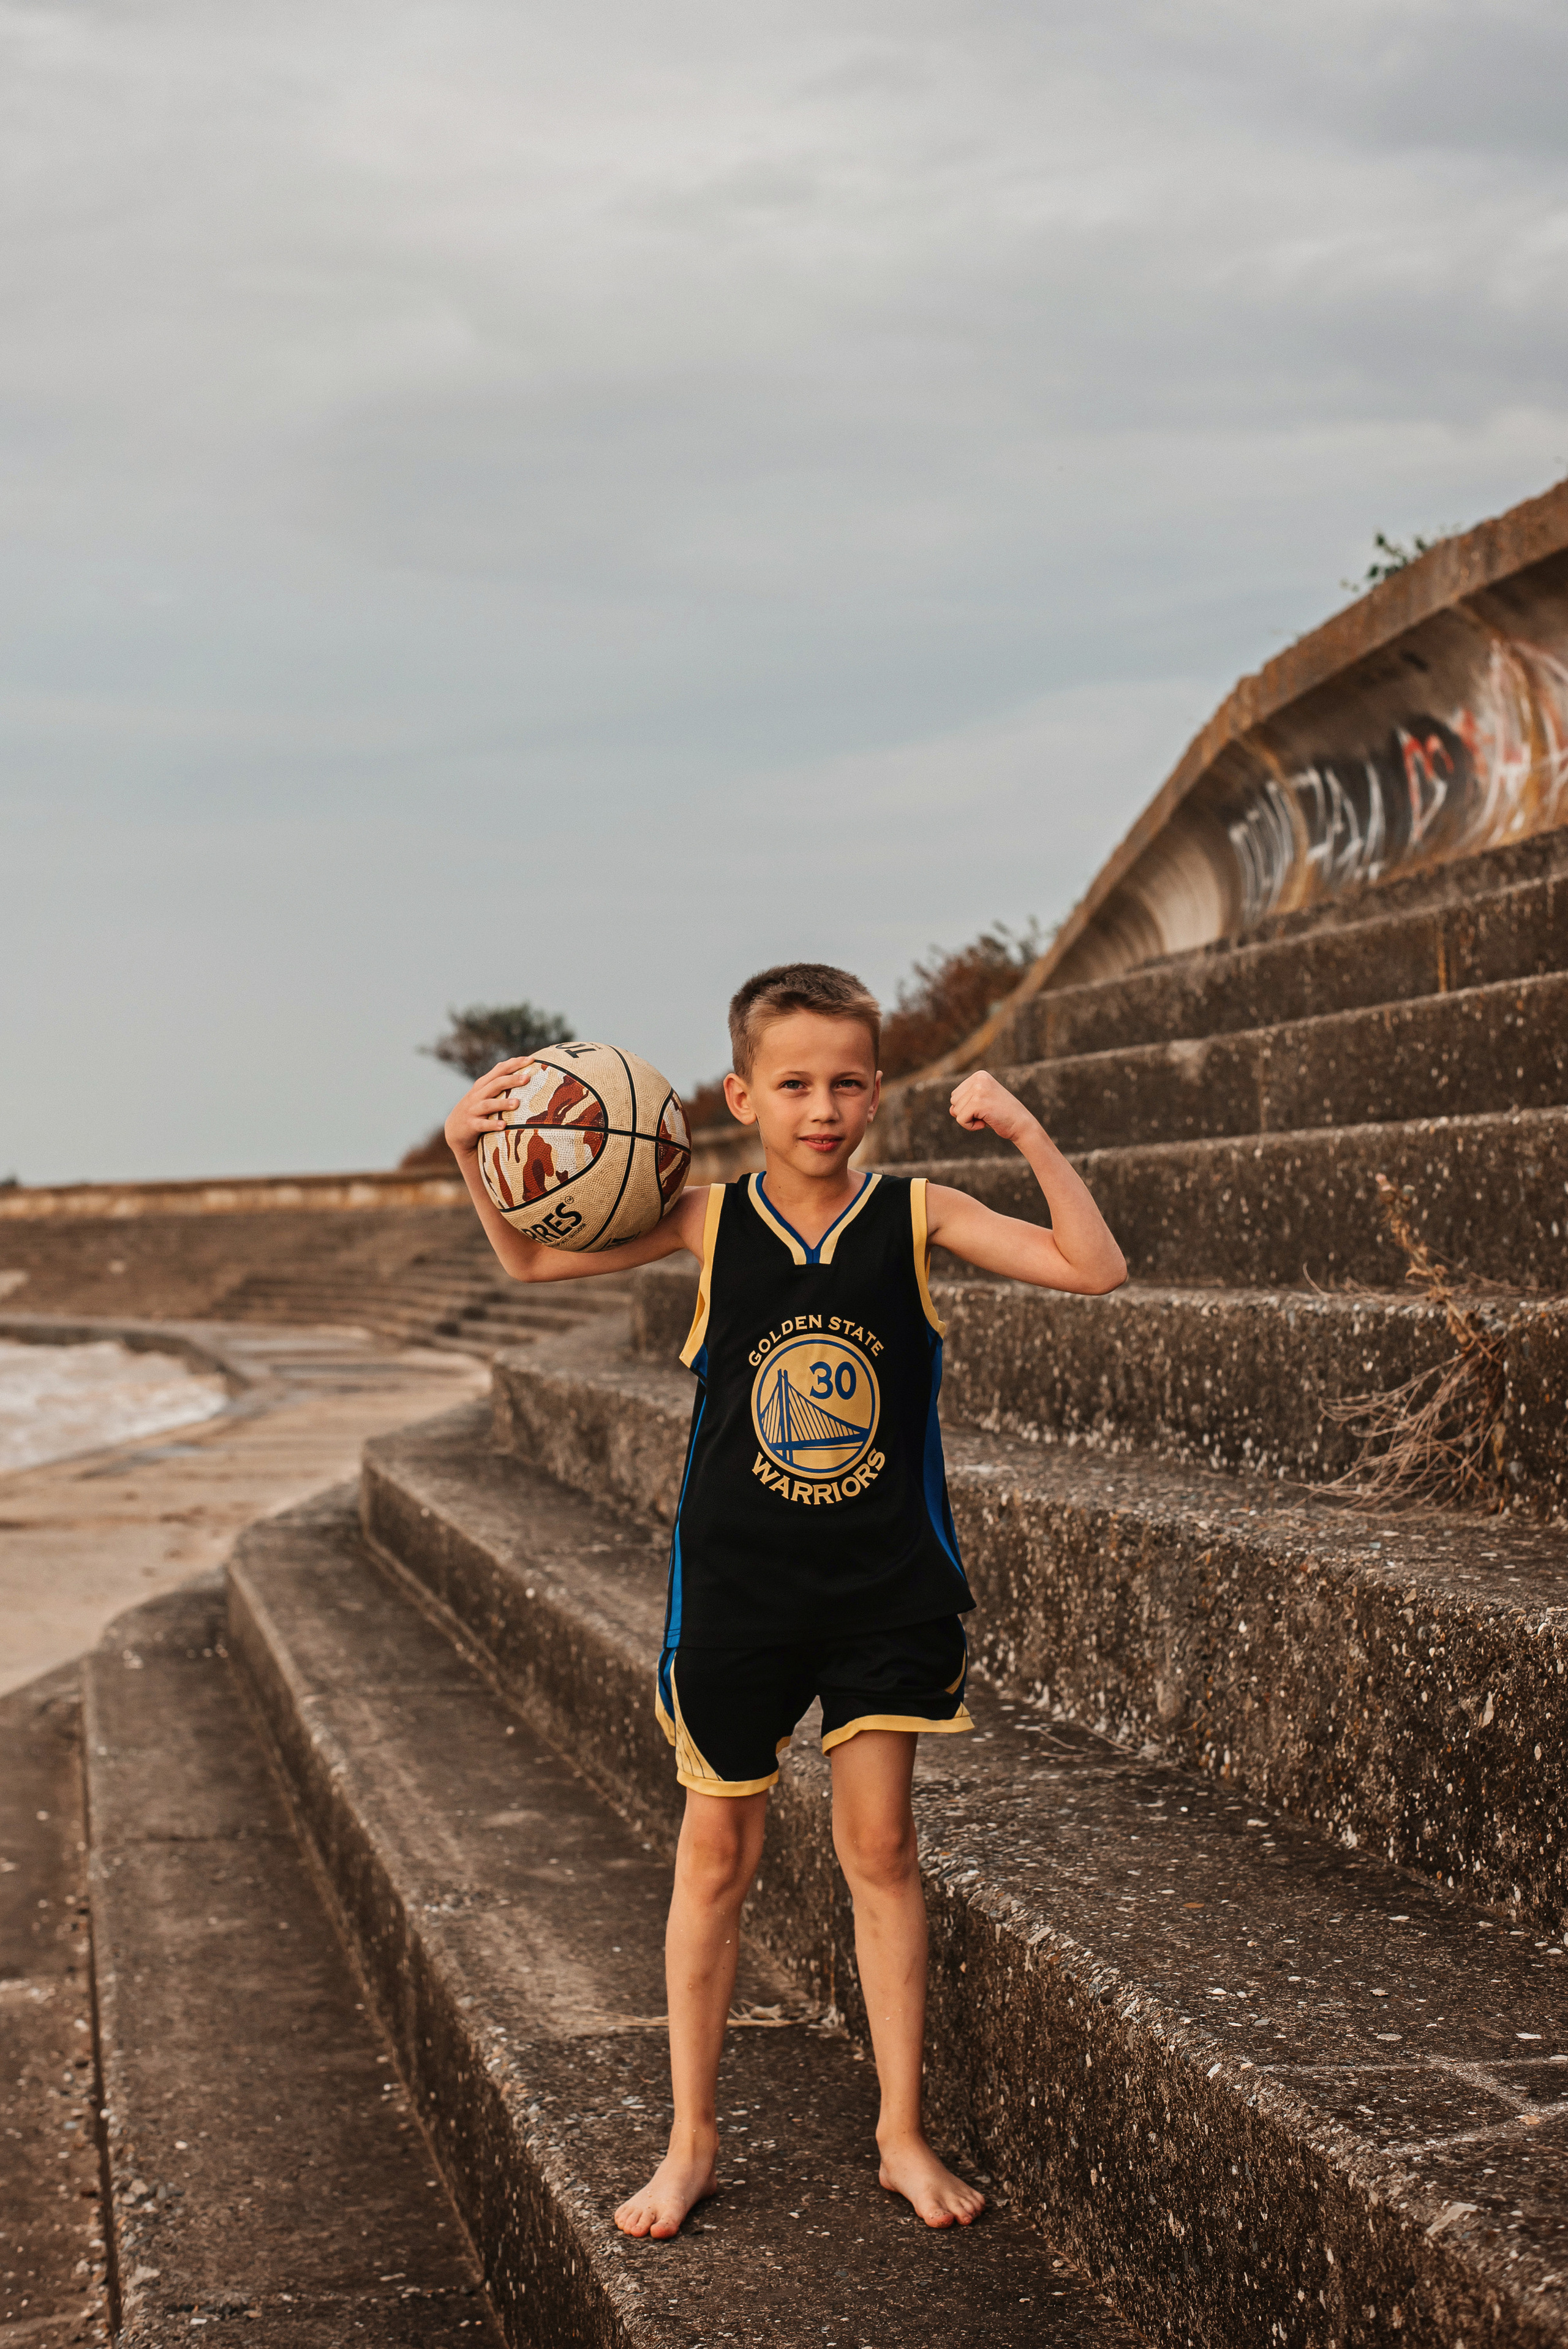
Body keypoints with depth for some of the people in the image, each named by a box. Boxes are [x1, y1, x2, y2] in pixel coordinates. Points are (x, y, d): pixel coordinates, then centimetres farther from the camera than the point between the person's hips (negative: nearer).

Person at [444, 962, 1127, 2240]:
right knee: (717, 1852, 9)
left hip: (884, 1584, -1)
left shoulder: (916, 1216, -7)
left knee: (880, 1845, 5)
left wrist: (1028, 1136, -21)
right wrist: (471, 1158, -10)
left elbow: (1096, 1270, -13)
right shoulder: (710, 1223, -5)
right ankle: (693, 2141, 21)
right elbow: (533, 1259, 6)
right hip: (737, 1587, 1)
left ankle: (903, 2131, 19)